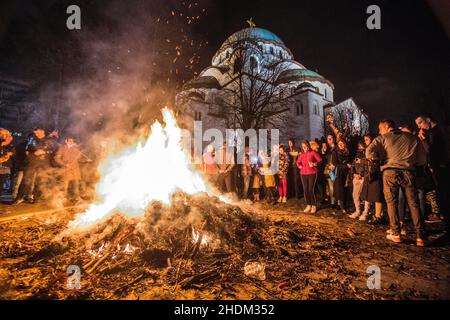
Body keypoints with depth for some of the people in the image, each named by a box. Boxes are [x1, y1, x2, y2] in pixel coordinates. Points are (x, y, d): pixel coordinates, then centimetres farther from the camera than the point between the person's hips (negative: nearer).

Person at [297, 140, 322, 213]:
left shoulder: (313, 152, -1)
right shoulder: (302, 154, 11)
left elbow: (320, 160, -4)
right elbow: (298, 162, 23)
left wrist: (314, 164, -16)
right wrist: (300, 166, 4)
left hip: (312, 173, -4)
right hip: (303, 174, 5)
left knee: (311, 190, -8)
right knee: (305, 190, 4)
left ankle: (314, 206, 6)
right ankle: (308, 205, 16)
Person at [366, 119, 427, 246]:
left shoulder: (382, 138, 4)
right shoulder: (412, 137, 15)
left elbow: (369, 152, -13)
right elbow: (422, 159, 14)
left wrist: (381, 159, 3)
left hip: (390, 172, -2)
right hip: (408, 172, 3)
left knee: (392, 203, 6)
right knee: (413, 203, 7)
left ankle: (396, 234, 8)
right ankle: (420, 237, 7)